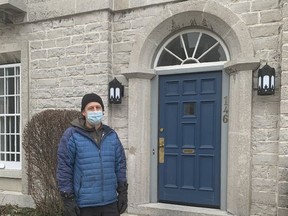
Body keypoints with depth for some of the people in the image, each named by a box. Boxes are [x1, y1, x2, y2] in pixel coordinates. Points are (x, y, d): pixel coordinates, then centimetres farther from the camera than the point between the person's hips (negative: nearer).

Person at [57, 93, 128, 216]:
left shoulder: (111, 135, 6)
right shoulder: (72, 135, -7)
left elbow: (120, 165, 10)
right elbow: (64, 169, -8)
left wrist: (123, 192, 8)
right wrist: (67, 199, -10)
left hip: (110, 203, 4)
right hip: (84, 205, -4)